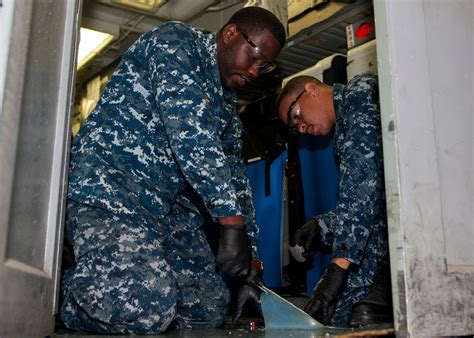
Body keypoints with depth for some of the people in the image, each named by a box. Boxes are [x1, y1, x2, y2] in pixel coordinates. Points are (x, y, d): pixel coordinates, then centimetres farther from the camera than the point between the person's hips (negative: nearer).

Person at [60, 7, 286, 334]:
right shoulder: (177, 41, -6)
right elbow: (189, 132, -22)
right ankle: (57, 292, 1)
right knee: (145, 308, -29)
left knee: (211, 310, 0)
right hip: (107, 183, -9)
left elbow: (235, 176, 15)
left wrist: (250, 268, 8)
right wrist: (231, 220, -27)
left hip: (169, 204, 9)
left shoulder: (227, 101, 18)